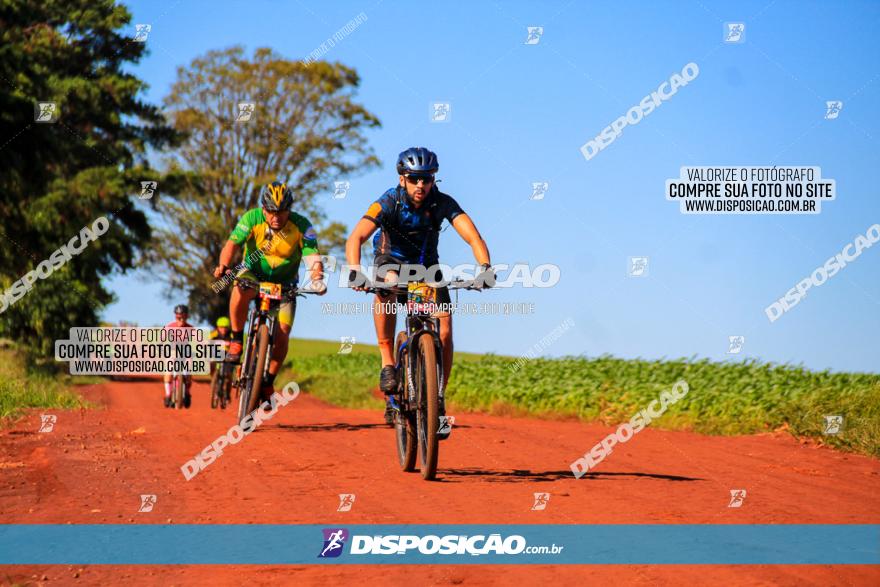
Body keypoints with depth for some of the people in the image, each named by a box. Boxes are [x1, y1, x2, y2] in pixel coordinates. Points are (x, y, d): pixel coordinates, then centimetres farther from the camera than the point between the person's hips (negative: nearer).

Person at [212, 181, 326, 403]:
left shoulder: (301, 226, -23)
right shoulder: (252, 219, -22)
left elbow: (313, 258, -32)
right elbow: (232, 244, -32)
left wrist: (317, 279, -53)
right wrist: (223, 266, -52)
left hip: (285, 284, 1)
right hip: (254, 274, -1)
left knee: (281, 336, -12)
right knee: (241, 290, -37)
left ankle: (268, 384, 10)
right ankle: (236, 340, -17)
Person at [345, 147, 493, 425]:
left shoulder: (443, 203, -24)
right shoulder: (389, 202, -27)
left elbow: (473, 237, -34)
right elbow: (356, 238, -38)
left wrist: (485, 266, -54)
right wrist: (355, 271, -57)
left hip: (427, 264, 2)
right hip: (391, 260, -2)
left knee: (444, 332, -14)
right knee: (387, 284, -38)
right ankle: (387, 363, -27)